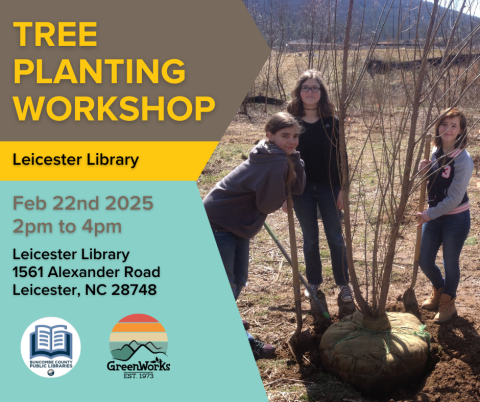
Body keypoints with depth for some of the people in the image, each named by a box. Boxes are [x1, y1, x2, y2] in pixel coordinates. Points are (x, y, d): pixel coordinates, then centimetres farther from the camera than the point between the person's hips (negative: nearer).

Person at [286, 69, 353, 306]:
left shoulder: (331, 122, -1)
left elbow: (341, 157, -1)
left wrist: (342, 189, -6)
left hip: (329, 187, 0)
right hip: (302, 189, 0)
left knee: (336, 238, 7)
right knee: (310, 239, 11)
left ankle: (343, 283, 19)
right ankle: (313, 282, 26)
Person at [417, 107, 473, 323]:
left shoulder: (463, 160, -20)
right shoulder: (436, 152, 0)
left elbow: (454, 198, -21)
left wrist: (429, 214, -16)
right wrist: (423, 170, -10)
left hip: (456, 218, -6)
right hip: (434, 215, 6)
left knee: (450, 264, 9)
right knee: (424, 261, 13)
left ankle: (448, 303, 34)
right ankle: (439, 290, 44)